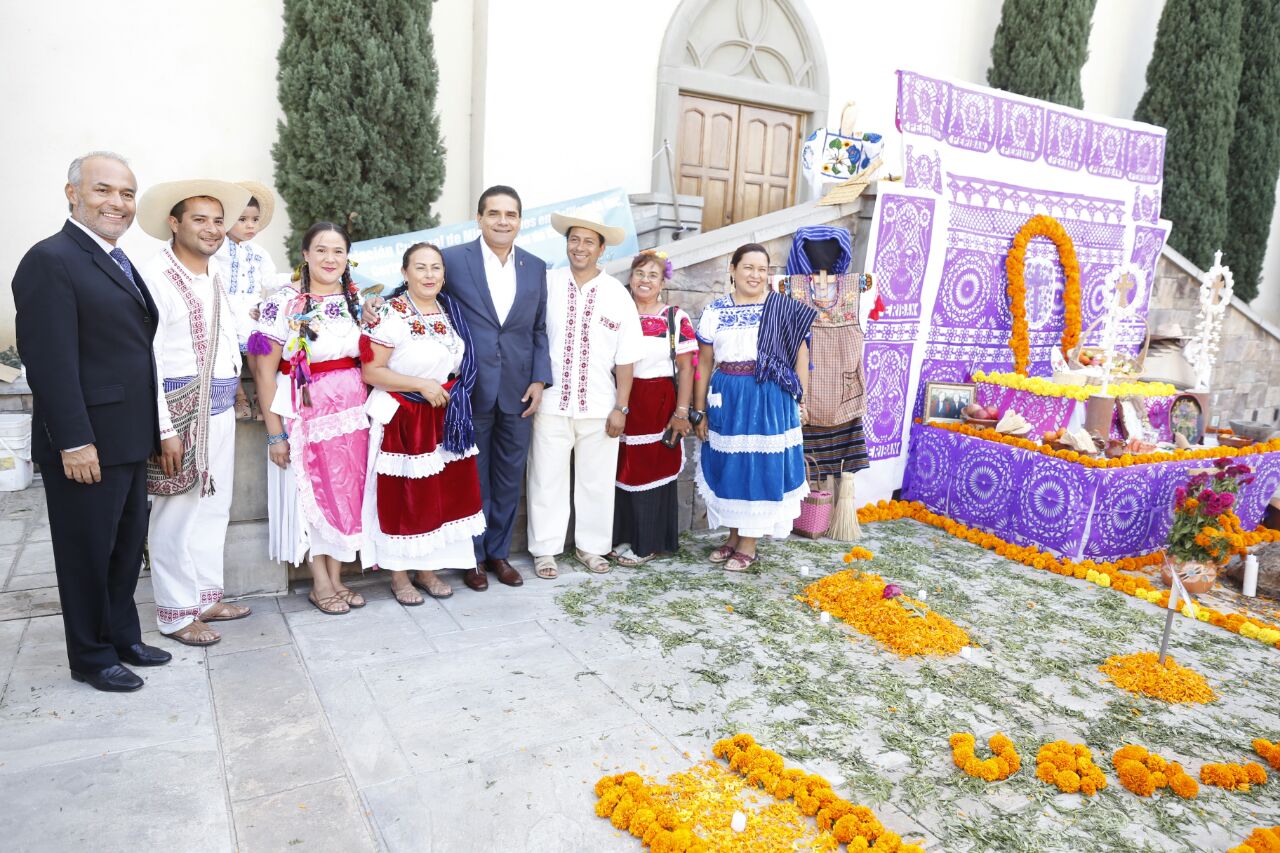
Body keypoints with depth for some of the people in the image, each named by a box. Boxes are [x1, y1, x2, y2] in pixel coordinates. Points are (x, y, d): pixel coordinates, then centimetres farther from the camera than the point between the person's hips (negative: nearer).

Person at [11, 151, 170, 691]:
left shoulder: (117, 262, 14)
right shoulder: (50, 261, -14)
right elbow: (51, 361, -20)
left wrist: (150, 431, 13)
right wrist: (74, 442, -22)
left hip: (129, 440, 9)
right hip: (86, 444, -9)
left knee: (127, 546, 19)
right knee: (88, 552, 6)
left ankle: (123, 637, 34)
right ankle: (91, 657, 22)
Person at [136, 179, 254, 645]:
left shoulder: (217, 275, 13)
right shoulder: (156, 276, -12)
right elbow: (147, 360, -16)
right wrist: (165, 430, -19)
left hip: (220, 408, 8)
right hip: (180, 408, -8)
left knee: (214, 507, 14)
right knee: (178, 512, 0)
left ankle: (206, 597, 27)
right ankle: (176, 614, 13)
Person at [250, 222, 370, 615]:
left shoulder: (356, 301, 6)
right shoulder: (285, 303, -9)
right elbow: (265, 371, -10)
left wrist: (366, 408, 5)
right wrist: (275, 431, -12)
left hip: (351, 410, 5)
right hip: (304, 410, -5)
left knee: (345, 492, 9)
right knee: (310, 493, 4)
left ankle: (336, 577, 22)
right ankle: (320, 583, 18)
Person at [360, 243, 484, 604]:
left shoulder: (450, 311, 8)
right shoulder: (391, 314, -14)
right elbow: (370, 371, -17)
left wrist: (452, 391, 5)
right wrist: (422, 385, -19)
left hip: (444, 419, 7)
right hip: (401, 421, -6)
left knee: (439, 494, 12)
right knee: (401, 498, 4)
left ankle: (427, 569, 27)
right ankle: (398, 575, 19)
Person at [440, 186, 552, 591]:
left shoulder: (536, 267, 8)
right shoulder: (453, 259, -3)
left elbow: (539, 329, 11)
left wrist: (539, 379, 2)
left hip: (518, 390, 3)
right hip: (471, 390, -3)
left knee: (509, 478, 11)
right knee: (473, 477, 8)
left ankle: (499, 552, 26)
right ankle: (474, 556, 22)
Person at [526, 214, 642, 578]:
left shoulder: (617, 294, 0)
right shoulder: (546, 284, 0)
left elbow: (625, 357, 0)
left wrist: (621, 408, -2)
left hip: (599, 407, 1)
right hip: (551, 404, 0)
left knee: (596, 481, 11)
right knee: (547, 479, 7)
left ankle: (591, 546, 27)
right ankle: (545, 549, 21)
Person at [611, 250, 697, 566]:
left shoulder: (676, 319, -1)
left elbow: (685, 367, -2)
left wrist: (681, 411, -8)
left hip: (660, 404, -3)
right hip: (624, 402, 3)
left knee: (654, 470, 3)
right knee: (624, 471, 6)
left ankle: (647, 542, 16)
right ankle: (624, 535, 21)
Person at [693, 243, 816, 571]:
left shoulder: (783, 308, 0)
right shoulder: (714, 311, 4)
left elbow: (800, 354, 2)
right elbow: (704, 363, 5)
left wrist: (801, 399, -2)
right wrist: (700, 410, 4)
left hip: (770, 397, -2)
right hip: (727, 397, 2)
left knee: (759, 466, 3)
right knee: (729, 466, 10)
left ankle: (749, 544, 16)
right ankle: (733, 536, 27)